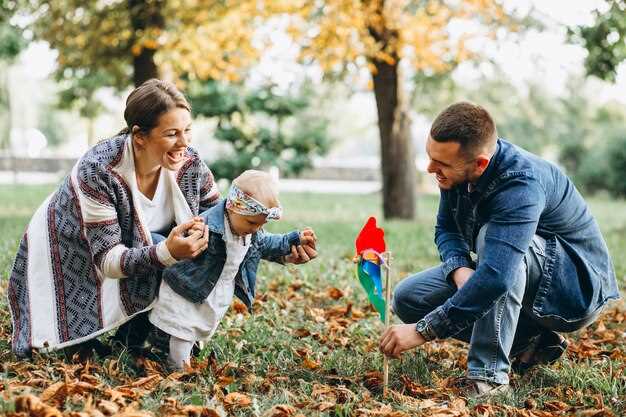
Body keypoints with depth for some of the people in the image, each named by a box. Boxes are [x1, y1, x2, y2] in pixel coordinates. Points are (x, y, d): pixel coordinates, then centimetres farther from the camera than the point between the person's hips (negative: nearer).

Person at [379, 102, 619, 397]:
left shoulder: (522, 183, -35)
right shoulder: (458, 167, -10)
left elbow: (496, 276, -45)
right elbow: (446, 229, 4)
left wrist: (423, 331, -42)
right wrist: (459, 268, -20)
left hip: (576, 290, -8)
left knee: (491, 235, -36)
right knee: (408, 297, -3)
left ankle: (489, 374, -30)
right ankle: (529, 341, 2)